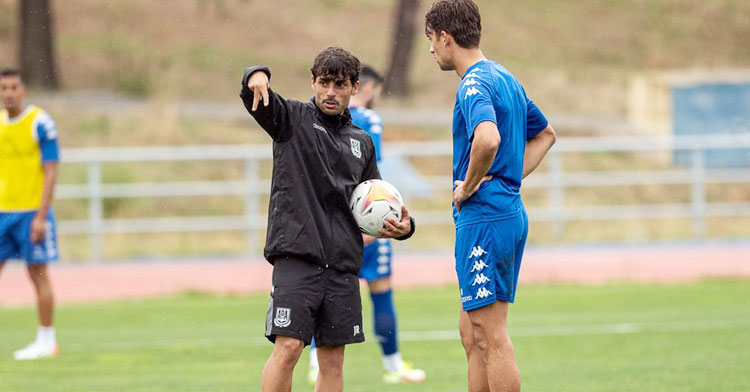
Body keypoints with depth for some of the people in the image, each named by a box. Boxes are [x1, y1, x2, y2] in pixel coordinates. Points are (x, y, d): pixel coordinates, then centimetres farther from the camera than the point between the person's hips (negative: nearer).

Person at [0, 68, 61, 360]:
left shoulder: (40, 123, -8)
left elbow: (51, 172, -10)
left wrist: (41, 217, -15)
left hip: (31, 212, -5)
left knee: (38, 274, -1)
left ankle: (46, 341, 6)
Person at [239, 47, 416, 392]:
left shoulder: (362, 143, 20)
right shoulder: (293, 118, 6)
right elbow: (254, 94, -12)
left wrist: (402, 227, 5)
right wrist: (257, 75, -35)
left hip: (343, 262, 5)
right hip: (296, 256, -5)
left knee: (333, 358, 4)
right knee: (288, 346, -15)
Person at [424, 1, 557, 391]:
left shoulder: (474, 85, -14)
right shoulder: (506, 79, 16)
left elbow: (488, 139, -35)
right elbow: (545, 134, 31)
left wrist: (468, 185, -18)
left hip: (484, 219, -10)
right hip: (510, 210, 10)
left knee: (491, 336, -7)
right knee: (471, 332, 15)